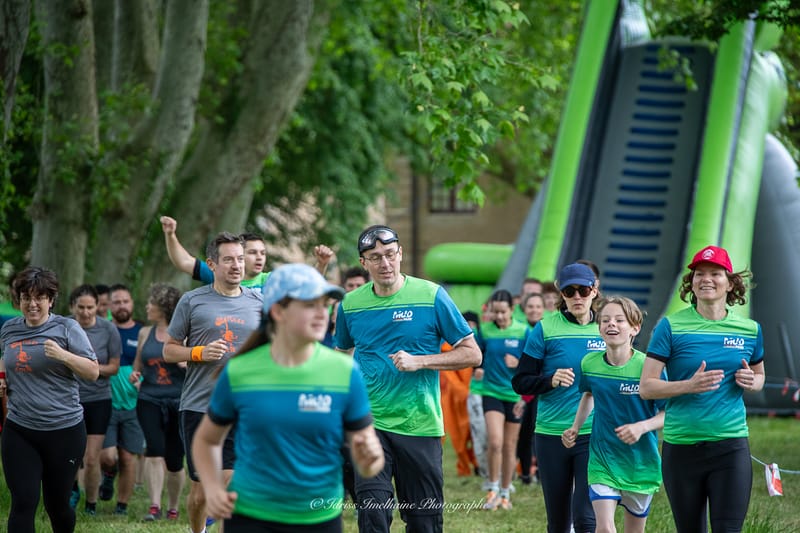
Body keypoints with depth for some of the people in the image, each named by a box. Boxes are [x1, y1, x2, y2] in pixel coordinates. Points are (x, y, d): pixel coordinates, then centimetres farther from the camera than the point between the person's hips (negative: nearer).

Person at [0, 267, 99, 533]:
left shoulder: (66, 328, -5)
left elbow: (93, 372, -9)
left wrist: (62, 355, -24)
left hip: (64, 430, -2)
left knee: (57, 503, 10)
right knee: (23, 503, -8)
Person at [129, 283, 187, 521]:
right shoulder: (145, 333, 12)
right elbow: (138, 365, 24)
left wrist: (188, 365, -18)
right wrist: (134, 375, 2)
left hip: (177, 402, -2)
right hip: (150, 400, 2)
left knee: (174, 460, 2)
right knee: (155, 449, -18)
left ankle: (173, 507, 21)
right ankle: (154, 505, -18)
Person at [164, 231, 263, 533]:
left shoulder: (258, 302, 8)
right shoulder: (192, 301, 1)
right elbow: (169, 350, 5)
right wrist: (200, 353, -13)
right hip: (199, 407, -1)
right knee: (200, 492, 7)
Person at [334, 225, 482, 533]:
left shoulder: (431, 296, -4)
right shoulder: (351, 304, 5)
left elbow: (472, 354, -2)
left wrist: (420, 361, -15)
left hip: (420, 426, -1)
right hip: (368, 424, 1)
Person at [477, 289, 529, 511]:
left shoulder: (523, 331, -4)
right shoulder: (485, 330, 0)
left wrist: (519, 363, -17)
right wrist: (478, 368, -4)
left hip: (515, 395, 0)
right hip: (491, 391, 0)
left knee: (510, 446, 8)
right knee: (495, 442, -16)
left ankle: (505, 493, 23)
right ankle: (493, 490, -2)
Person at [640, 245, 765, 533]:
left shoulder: (750, 329, 6)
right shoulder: (671, 326, -2)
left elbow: (759, 376, 23)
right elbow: (646, 387, -5)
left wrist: (751, 381, -1)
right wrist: (690, 385, -20)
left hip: (731, 447, 1)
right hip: (681, 447, -1)